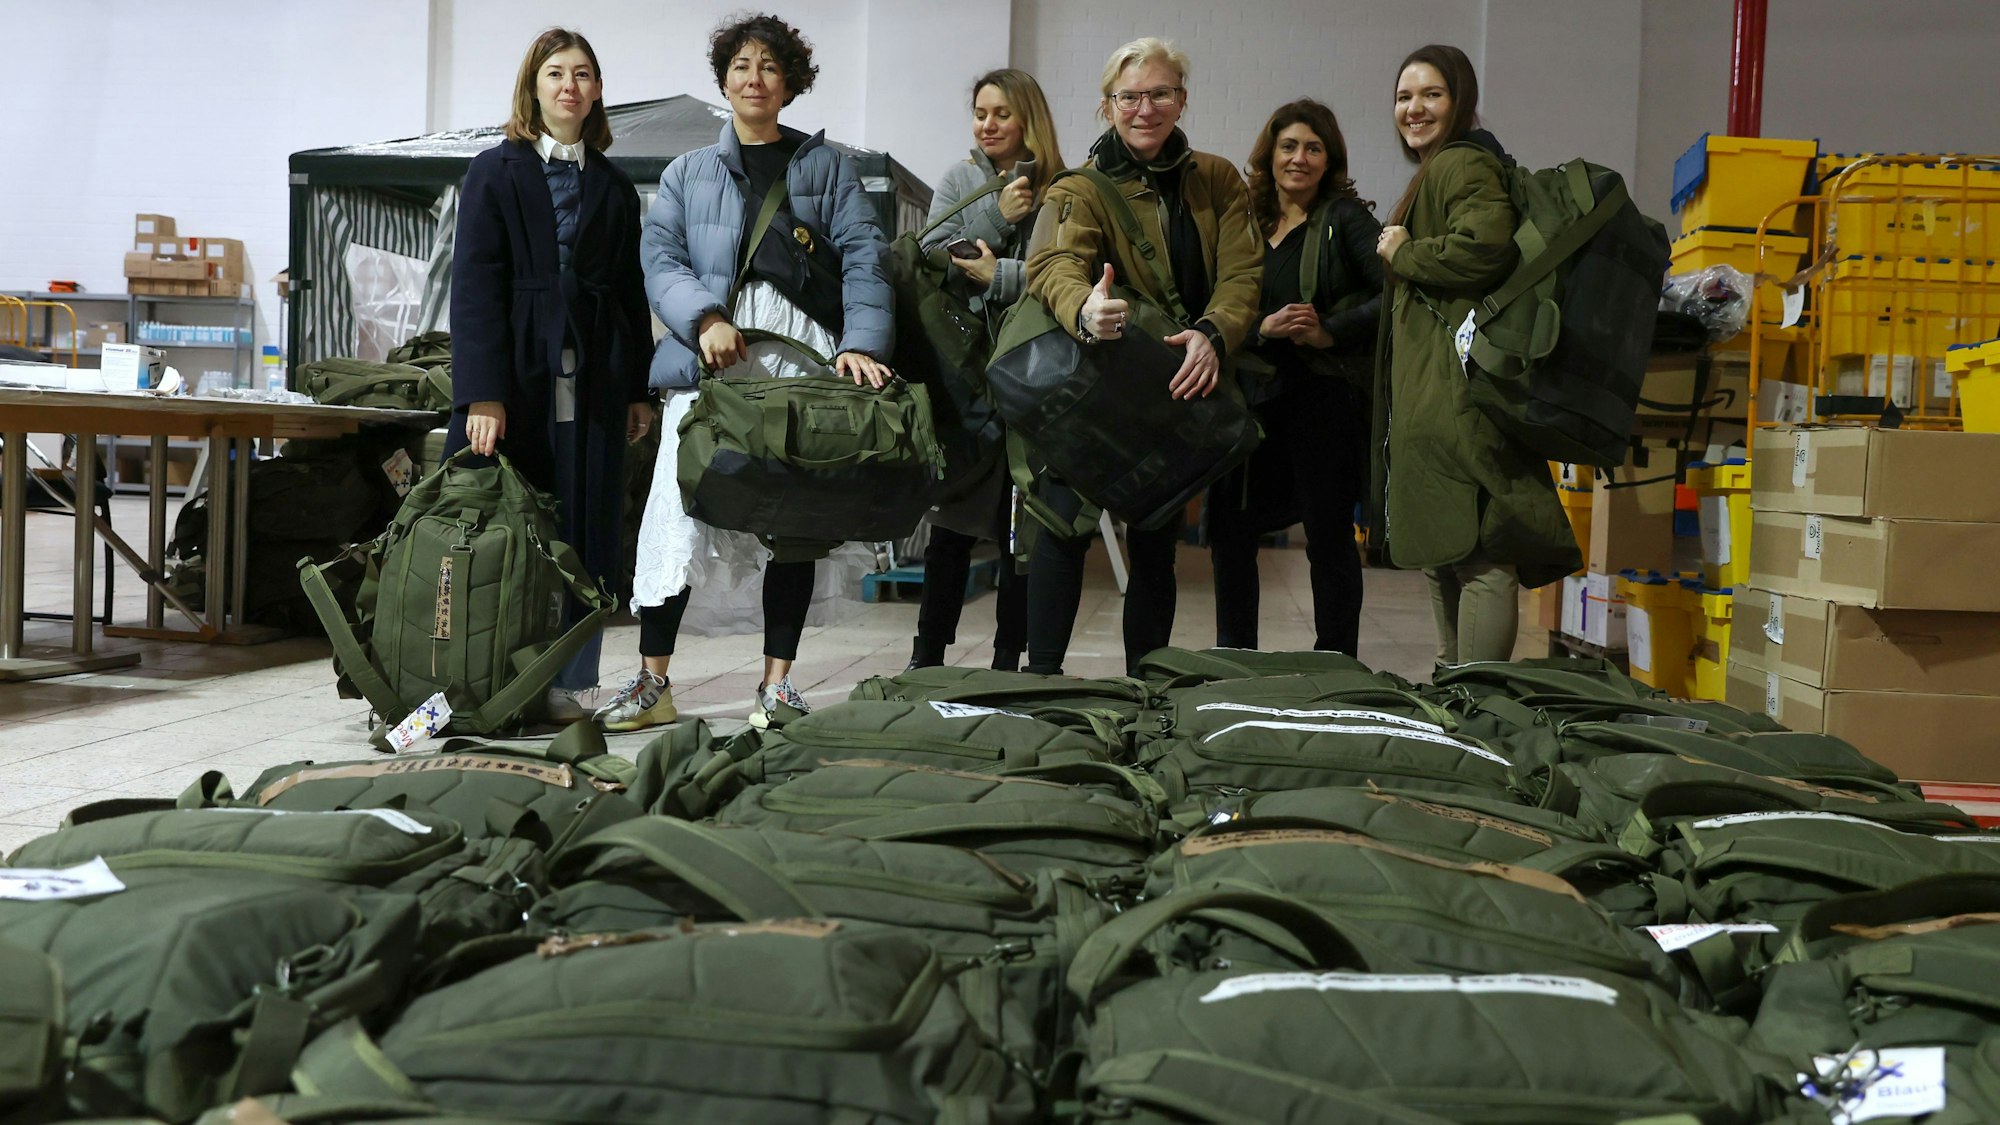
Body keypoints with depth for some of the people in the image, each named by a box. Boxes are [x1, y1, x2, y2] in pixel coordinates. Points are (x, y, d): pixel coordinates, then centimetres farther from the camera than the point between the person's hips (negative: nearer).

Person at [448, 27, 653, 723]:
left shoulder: (613, 189, 16)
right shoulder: (494, 174, 5)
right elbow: (475, 286, -4)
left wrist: (639, 390, 8)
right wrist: (482, 395, -14)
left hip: (592, 382, 3)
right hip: (516, 376, -3)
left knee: (580, 533, 1)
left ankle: (564, 685, 7)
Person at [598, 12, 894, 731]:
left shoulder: (825, 166, 16)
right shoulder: (688, 173, 19)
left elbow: (864, 257, 4)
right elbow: (660, 259, 6)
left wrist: (860, 342, -13)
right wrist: (706, 320, -14)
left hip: (803, 354, 0)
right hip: (708, 355, 0)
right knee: (681, 508, -8)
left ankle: (777, 685, 8)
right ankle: (652, 684, -1)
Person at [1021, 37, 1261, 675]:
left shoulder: (1217, 181, 6)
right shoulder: (1081, 190, -5)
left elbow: (1243, 271, -5)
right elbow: (1054, 264, -25)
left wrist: (1212, 335, -28)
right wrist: (1085, 311, -50)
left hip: (1181, 387, 3)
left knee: (1156, 542, 9)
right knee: (1066, 523, -15)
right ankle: (1040, 679, -9)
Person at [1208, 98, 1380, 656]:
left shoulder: (1345, 218, -1)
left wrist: (1330, 333, -16)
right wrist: (1261, 329, -8)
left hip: (1324, 399, -5)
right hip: (1253, 396, 5)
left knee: (1329, 535, 1)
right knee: (1229, 528, 6)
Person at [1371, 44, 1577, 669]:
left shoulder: (1461, 164, -8)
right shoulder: (1439, 168, 25)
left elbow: (1485, 245, -26)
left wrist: (1403, 255, -14)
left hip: (1455, 394, -12)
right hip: (1434, 397, 12)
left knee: (1478, 556, -12)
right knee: (1443, 557, 17)